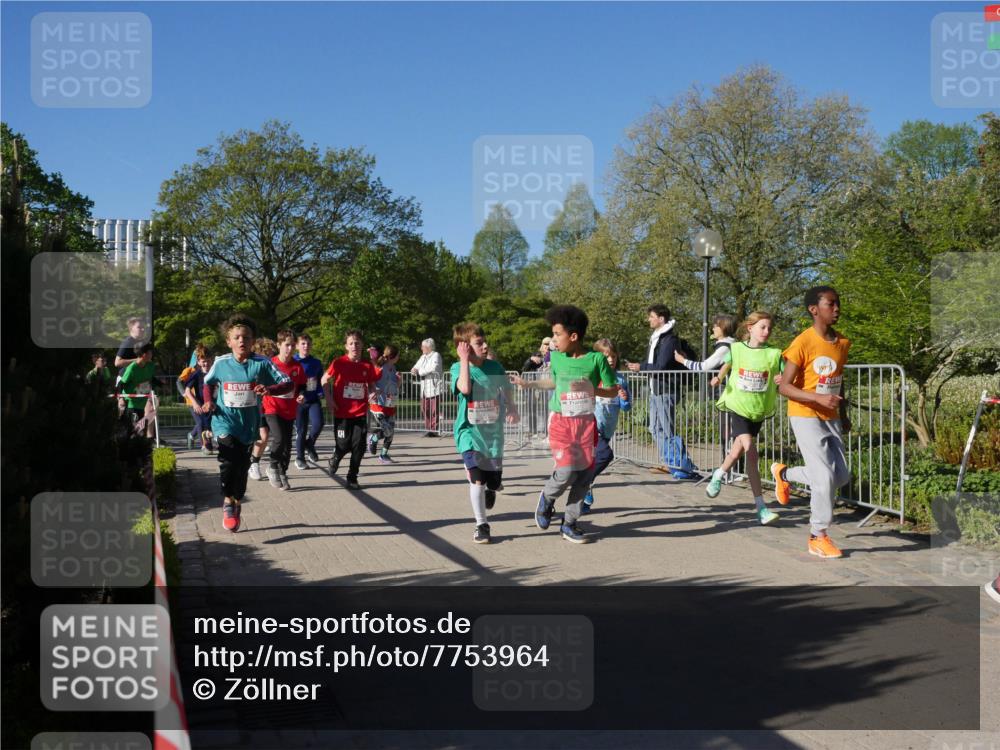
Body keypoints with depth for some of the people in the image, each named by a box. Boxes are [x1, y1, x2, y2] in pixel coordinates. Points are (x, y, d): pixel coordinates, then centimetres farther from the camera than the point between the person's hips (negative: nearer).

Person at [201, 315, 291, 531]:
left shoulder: (261, 363, -7)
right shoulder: (221, 363, -3)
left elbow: (288, 383, -8)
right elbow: (208, 383, 18)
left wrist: (269, 389, -26)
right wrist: (208, 401, 0)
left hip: (248, 424, 1)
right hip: (225, 421, -1)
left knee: (242, 467, 13)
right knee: (228, 459, -23)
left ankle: (237, 505, 35)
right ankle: (228, 502, -5)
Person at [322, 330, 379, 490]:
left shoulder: (368, 366, 2)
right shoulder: (339, 363, -6)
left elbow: (371, 385, 16)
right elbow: (324, 381, 2)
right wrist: (330, 400, -6)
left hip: (360, 413, 2)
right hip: (342, 413, -2)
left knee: (359, 447, -2)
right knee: (344, 445, 1)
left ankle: (352, 478, 13)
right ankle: (335, 459, 36)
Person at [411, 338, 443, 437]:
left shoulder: (436, 356, -3)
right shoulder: (423, 357, 21)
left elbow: (433, 368, -19)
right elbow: (417, 366, 22)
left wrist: (419, 371, -12)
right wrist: (414, 369, -3)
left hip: (434, 387, -7)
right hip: (424, 388, 7)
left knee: (434, 410, -6)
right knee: (425, 410, 4)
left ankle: (433, 430, -3)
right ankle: (428, 429, 9)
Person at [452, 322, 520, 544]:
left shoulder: (495, 366, 0)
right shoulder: (458, 367, -9)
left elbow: (506, 392, 13)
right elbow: (465, 388, -29)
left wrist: (511, 409, -2)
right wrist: (465, 360, -22)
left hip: (493, 432, 3)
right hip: (469, 432, -3)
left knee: (494, 481, 8)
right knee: (477, 479, -16)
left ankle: (489, 490, 47)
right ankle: (481, 525, 0)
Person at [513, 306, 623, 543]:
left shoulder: (596, 358, -9)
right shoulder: (556, 357, 0)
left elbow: (612, 391, -4)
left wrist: (590, 389, -18)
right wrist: (529, 384, 20)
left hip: (586, 422, 0)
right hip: (560, 421, 0)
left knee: (585, 473, 0)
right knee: (567, 471, -16)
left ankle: (569, 524, 14)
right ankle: (546, 498, 16)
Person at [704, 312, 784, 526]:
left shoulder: (774, 354, -4)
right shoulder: (736, 349, -2)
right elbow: (727, 364, 19)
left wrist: (782, 380, -26)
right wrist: (719, 377, 1)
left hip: (759, 409, 2)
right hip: (738, 406, -2)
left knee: (739, 448, 12)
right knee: (750, 450, -17)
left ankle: (719, 474, 42)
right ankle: (761, 507, -10)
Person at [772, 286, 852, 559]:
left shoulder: (842, 343, 5)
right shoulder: (803, 343, -16)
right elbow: (784, 387, -17)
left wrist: (843, 414, 18)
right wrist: (819, 398, -29)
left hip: (831, 419, 7)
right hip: (805, 417, -7)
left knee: (842, 476, 6)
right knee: (825, 476, -11)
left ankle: (784, 473, 28)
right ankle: (818, 537, 6)